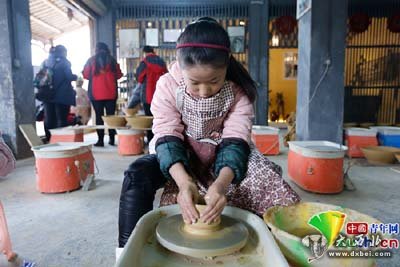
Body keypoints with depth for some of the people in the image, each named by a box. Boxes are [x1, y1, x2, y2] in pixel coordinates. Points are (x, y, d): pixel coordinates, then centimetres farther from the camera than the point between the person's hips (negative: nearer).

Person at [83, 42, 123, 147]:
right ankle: (112, 139, 6)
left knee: (99, 116, 3)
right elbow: (119, 75, 6)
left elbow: (86, 75, 3)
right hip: (111, 93, 1)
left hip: (96, 93, -1)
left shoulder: (91, 60, 2)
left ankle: (100, 140, 2)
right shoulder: (112, 60, 5)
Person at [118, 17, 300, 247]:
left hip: (221, 157, 1)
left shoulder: (238, 90, -15)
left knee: (266, 175, -26)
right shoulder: (168, 85, -15)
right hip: (177, 158, 0)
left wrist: (221, 183, -41)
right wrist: (184, 181, -39)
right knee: (137, 175, -28)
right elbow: (168, 136, -21)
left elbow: (235, 140, -22)